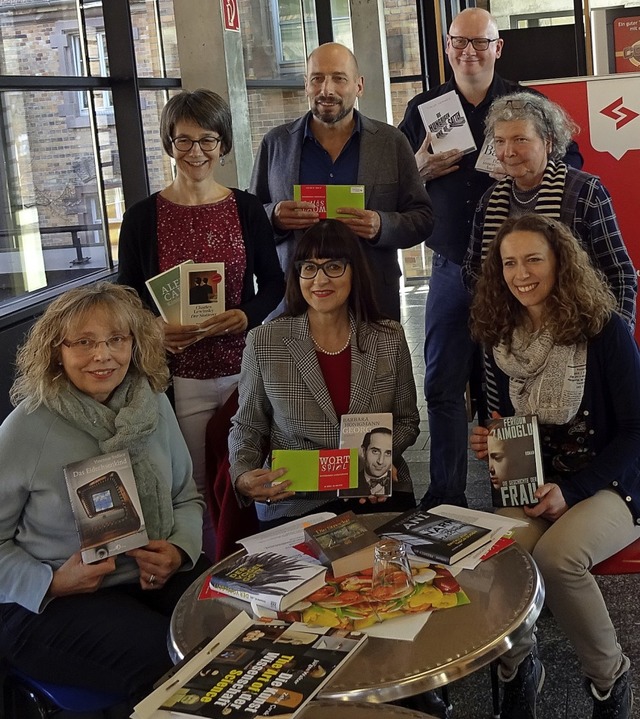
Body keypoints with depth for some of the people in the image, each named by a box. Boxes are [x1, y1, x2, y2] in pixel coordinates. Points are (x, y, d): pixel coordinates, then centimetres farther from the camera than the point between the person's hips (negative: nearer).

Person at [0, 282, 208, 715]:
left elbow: (187, 497, 12)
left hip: (156, 577, 5)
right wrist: (53, 582, -20)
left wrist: (179, 552, -8)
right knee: (168, 663, -27)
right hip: (50, 604, -5)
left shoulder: (154, 405, 1)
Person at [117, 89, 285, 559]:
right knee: (198, 487, 2)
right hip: (181, 374, -1)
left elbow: (273, 283, 9)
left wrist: (246, 316, -11)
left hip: (244, 366, 1)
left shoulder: (246, 208, 5)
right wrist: (155, 330, -16)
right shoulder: (143, 217, 2)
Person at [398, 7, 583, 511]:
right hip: (453, 269, 1)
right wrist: (421, 171, -11)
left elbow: (571, 163, 3)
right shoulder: (423, 108, 9)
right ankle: (446, 498, 14)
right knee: (443, 384, 3)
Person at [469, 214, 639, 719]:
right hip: (535, 486, 4)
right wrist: (493, 444, -8)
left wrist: (571, 490, -20)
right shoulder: (505, 339, 4)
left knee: (556, 555, -34)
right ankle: (519, 669, 4)